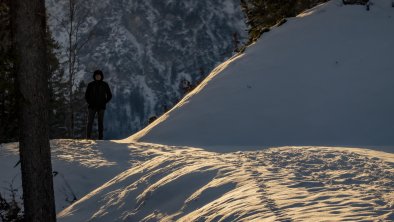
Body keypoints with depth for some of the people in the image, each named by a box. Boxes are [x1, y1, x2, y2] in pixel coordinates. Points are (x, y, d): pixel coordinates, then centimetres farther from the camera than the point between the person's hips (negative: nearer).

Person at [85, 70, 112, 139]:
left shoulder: (105, 85, 2)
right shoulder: (90, 85, 3)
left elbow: (109, 96, 9)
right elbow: (86, 95, 11)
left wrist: (104, 103, 0)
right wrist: (89, 102, -1)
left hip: (101, 107, 0)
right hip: (92, 107, 0)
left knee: (101, 123, 0)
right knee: (90, 122, -7)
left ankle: (101, 138, 2)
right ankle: (88, 137, -8)